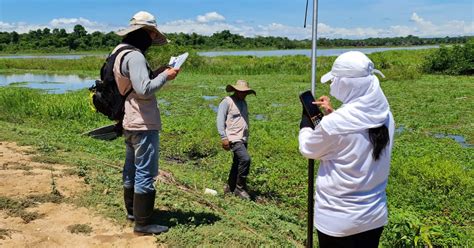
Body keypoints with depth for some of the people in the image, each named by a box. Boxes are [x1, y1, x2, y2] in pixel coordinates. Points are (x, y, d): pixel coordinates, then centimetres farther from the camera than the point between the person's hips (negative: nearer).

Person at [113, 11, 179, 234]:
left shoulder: (121, 53, 13)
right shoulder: (134, 56, -18)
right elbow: (144, 89, -27)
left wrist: (157, 74, 7)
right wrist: (165, 76, -15)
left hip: (130, 123, 10)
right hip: (143, 125, -10)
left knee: (132, 169, 19)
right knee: (145, 174, -4)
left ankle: (132, 211, 33)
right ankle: (142, 223, 3)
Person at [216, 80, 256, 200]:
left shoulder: (243, 103, 17)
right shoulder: (227, 101, -7)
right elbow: (220, 120, -11)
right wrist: (223, 137, -18)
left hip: (243, 138, 8)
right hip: (233, 138, -8)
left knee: (237, 163, 12)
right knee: (245, 159, -20)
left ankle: (230, 187, 24)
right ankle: (240, 188, -9)